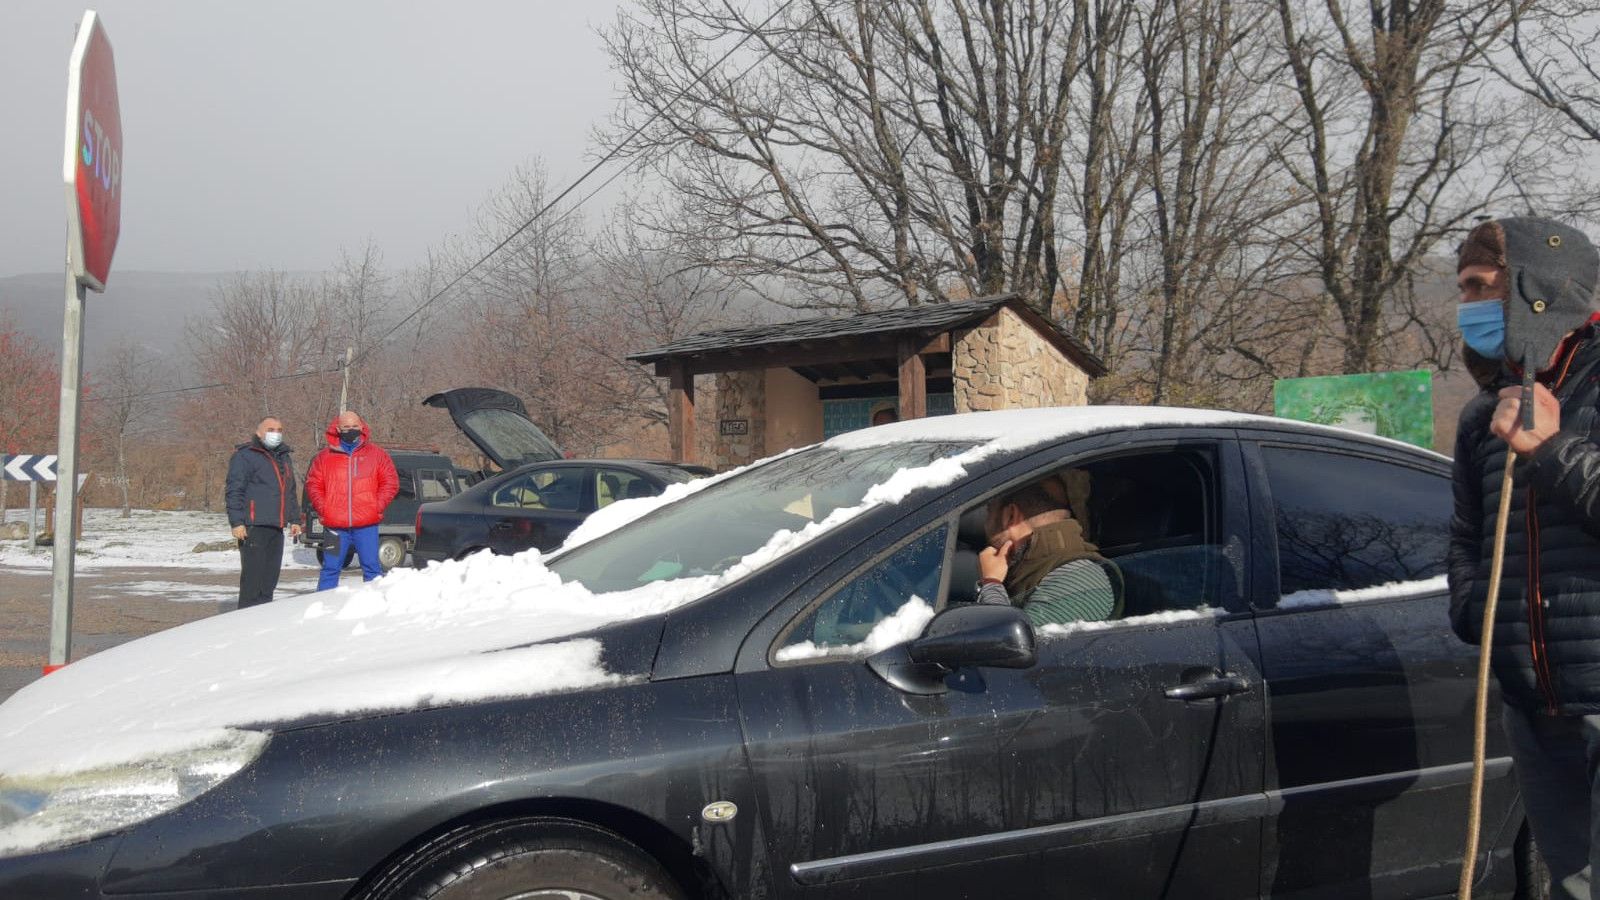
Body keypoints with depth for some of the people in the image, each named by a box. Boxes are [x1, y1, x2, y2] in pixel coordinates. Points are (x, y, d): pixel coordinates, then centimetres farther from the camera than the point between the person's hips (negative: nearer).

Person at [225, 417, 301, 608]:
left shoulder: (284, 457, 21)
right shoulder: (245, 456, -4)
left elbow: (290, 492, 29)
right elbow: (234, 491, -10)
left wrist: (294, 519, 21)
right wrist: (237, 522, -17)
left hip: (276, 528, 8)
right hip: (254, 527, -8)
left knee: (270, 577, 10)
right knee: (253, 577, -9)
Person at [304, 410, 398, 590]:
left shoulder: (376, 454, 7)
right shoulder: (324, 457, 9)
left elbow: (391, 482, 6)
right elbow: (313, 484, 11)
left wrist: (378, 506, -4)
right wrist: (322, 508, -2)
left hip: (367, 525, -1)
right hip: (335, 526, 1)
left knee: (371, 567, 1)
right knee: (330, 569, 3)